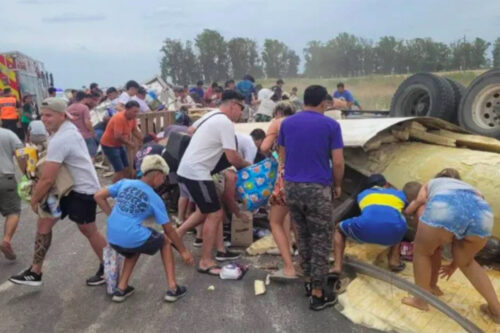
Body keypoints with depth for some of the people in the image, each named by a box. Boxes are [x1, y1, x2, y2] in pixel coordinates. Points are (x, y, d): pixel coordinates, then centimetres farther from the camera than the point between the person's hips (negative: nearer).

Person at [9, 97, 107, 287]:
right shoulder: (67, 128, 5)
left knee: (88, 230, 5)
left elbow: (47, 179, -26)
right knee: (44, 222, 10)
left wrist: (34, 200, -8)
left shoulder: (60, 140, -27)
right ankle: (35, 272, 20)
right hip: (68, 187, 10)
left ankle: (107, 269, 26)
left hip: (82, 190, -10)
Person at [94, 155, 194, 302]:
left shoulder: (124, 183, 8)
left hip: (112, 239, 5)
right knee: (165, 241, 22)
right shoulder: (155, 199, -1)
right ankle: (172, 289, 17)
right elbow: (169, 230, 5)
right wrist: (183, 251, 16)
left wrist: (113, 216, 10)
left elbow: (98, 196, 5)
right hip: (133, 239, -5)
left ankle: (121, 289, 27)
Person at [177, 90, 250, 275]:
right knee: (215, 215, -3)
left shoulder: (211, 115, 14)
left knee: (204, 211, 22)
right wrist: (247, 165, 2)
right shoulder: (226, 123, -15)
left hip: (186, 170, 10)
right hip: (196, 173, -10)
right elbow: (232, 158, -18)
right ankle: (206, 262, 5)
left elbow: (191, 131, 31)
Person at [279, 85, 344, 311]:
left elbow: (282, 156, 12)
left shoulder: (286, 123, 6)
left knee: (302, 236, 20)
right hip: (318, 188, -4)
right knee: (321, 241, 6)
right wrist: (337, 185, 8)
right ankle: (318, 294, 12)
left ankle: (308, 281, 32)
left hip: (291, 186, 5)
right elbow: (338, 162, -7)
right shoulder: (331, 125, -5)